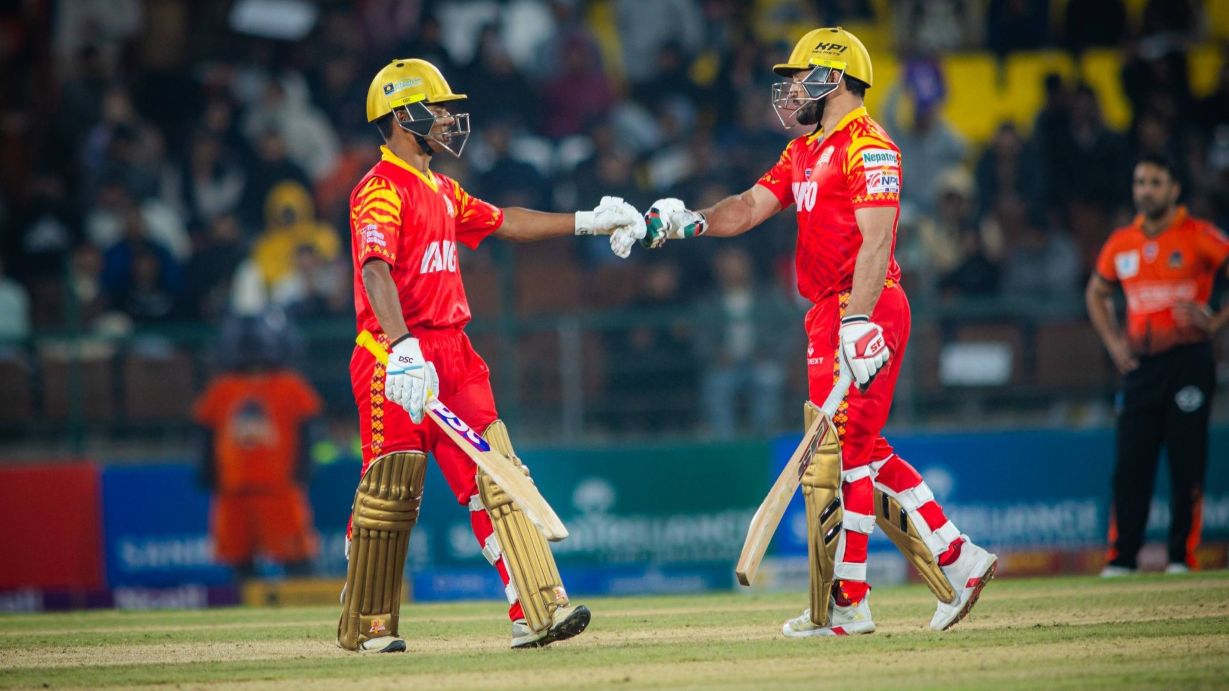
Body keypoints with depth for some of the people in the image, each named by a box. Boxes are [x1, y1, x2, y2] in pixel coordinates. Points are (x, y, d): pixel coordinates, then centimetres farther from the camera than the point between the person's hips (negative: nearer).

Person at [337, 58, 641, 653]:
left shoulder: (441, 190, 20)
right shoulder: (382, 189, -11)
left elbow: (504, 223, 32)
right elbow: (375, 270, -26)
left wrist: (586, 222, 26)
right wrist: (404, 350, -39)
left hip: (453, 354, 8)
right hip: (397, 359, -8)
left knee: (495, 481, -2)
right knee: (390, 492, -3)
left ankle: (538, 610, -8)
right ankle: (366, 626, 10)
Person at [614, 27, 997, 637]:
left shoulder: (868, 147, -12)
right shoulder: (804, 152, 19)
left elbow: (876, 241, -20)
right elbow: (752, 207, 14)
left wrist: (857, 323, -28)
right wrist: (692, 221, -4)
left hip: (864, 310, -10)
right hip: (828, 313, 10)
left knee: (837, 456, -7)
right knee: (863, 453, 11)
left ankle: (846, 605, -3)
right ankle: (957, 561, 14)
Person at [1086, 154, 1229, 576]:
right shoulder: (1121, 242, 11)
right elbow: (1096, 294, 27)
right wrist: (1113, 341, 14)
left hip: (1189, 361, -4)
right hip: (1140, 364, 4)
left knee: (1187, 464, -4)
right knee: (1130, 464, -1)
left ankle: (1182, 557, 1)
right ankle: (1120, 559, 1)